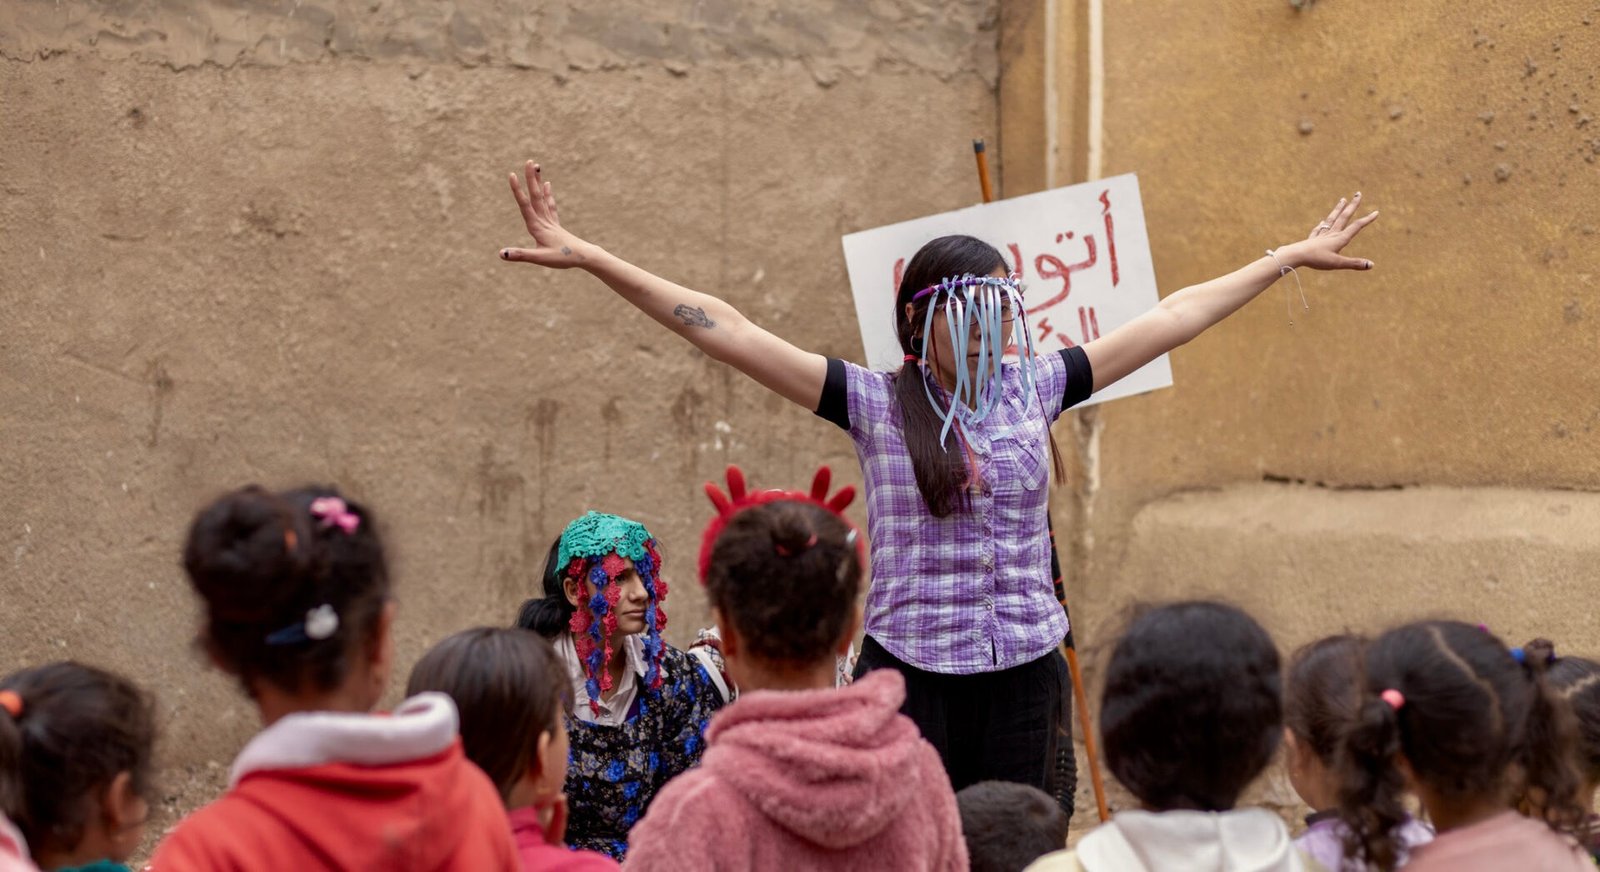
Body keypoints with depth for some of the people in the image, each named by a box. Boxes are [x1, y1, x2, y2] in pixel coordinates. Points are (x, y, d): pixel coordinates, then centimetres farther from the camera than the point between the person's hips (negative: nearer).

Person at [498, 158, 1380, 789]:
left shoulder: (1033, 388, 7)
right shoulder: (875, 404, -3)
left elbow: (1167, 321, 14)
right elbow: (727, 332, -9)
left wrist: (1291, 256, 21)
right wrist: (586, 256, -15)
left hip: (1024, 672, 3)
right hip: (910, 673, -3)